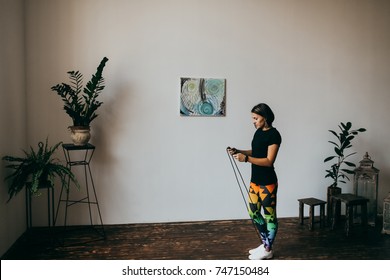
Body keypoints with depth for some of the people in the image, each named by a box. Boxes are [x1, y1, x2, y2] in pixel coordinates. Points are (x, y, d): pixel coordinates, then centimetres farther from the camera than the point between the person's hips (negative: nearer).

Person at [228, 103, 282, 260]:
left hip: (267, 182, -9)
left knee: (269, 215, 4)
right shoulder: (258, 132, 10)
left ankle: (267, 250, 17)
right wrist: (238, 151, 5)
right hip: (255, 180, 9)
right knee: (254, 213, 15)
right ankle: (265, 244, 30)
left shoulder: (274, 135, -17)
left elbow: (269, 161, -22)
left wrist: (246, 158, -29)